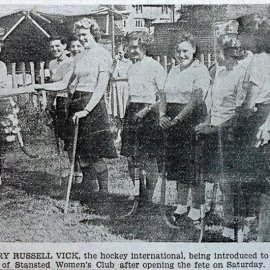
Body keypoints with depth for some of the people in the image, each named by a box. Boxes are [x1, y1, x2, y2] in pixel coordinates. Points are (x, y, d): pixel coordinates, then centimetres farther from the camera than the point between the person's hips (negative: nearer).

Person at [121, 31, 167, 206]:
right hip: (132, 113, 7)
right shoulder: (131, 68, 17)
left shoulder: (154, 66, -7)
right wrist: (128, 110, 15)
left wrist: (146, 110, -16)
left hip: (149, 113, -7)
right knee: (131, 156, 7)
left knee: (148, 158, -3)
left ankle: (148, 197, 7)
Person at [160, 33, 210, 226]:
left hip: (191, 119, -7)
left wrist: (177, 119, -21)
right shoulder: (174, 71, 17)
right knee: (178, 165, 10)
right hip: (172, 122, 7)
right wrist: (162, 115, -5)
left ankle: (196, 211, 6)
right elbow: (165, 96, 14)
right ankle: (181, 207, 21)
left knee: (193, 166, -3)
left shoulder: (200, 71, -6)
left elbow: (196, 100, -17)